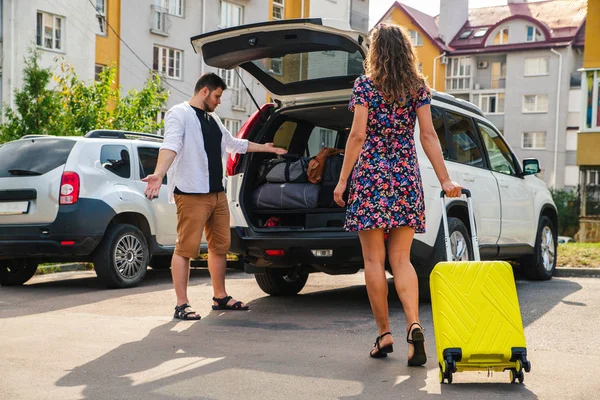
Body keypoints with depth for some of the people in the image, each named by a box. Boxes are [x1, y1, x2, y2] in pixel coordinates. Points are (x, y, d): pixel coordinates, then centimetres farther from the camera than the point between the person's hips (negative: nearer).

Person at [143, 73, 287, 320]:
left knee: (221, 246, 13)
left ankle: (220, 297, 25)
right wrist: (159, 174, -39)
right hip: (191, 195, -9)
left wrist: (265, 148, 47)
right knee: (186, 248, -9)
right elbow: (171, 145, -23)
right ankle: (182, 305, -5)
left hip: (217, 193, 9)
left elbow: (233, 143, 37)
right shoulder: (179, 114, -5)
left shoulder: (213, 119, 22)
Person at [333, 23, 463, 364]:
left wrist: (343, 180, -2)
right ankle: (414, 325, -15)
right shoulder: (418, 87, 7)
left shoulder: (365, 85, -2)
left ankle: (384, 334, 6)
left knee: (374, 260, 4)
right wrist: (445, 179, 2)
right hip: (406, 174, 3)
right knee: (401, 259, 5)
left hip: (370, 173, -3)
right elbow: (429, 135, 1)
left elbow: (358, 135, -7)